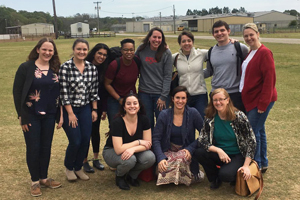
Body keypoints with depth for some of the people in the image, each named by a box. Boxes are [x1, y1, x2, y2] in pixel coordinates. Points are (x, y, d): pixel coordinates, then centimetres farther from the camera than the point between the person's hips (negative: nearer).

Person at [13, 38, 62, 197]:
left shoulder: (56, 69, 4)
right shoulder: (26, 67, -8)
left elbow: (60, 93, 8)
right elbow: (17, 92, -8)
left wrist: (61, 114, 4)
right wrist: (21, 115, -11)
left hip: (49, 115, 4)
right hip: (31, 115, -4)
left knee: (46, 147, 12)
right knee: (33, 148, 4)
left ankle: (44, 178, 28)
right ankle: (35, 181, 20)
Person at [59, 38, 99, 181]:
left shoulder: (92, 68, 1)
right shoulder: (65, 67, -13)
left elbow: (94, 91, 7)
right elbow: (63, 92, -14)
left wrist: (94, 110, 5)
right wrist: (70, 113, -14)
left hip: (85, 109, 4)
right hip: (69, 109, -4)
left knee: (86, 140, 3)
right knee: (75, 141, -5)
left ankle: (78, 168, 27)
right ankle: (69, 168, 23)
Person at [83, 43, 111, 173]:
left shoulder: (104, 69, 2)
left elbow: (105, 90, 4)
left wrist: (104, 109, 3)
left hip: (97, 105, 4)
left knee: (95, 131, 13)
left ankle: (96, 159, 25)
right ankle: (85, 161, 16)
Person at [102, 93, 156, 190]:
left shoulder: (143, 119, -13)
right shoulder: (117, 122, -26)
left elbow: (148, 144, -13)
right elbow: (118, 149, -31)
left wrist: (133, 149, -32)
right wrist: (138, 142, -24)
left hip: (134, 152, 4)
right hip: (112, 152, -4)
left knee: (150, 158, -25)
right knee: (129, 160, -37)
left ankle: (132, 175, 6)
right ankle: (119, 176, 1)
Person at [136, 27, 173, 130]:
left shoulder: (166, 53, -5)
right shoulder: (141, 50, 0)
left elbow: (168, 76, -5)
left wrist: (163, 96, -8)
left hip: (160, 94, -2)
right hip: (144, 93, 2)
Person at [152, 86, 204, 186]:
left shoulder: (193, 113, -6)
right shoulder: (164, 115, -5)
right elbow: (156, 139, -7)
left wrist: (191, 148, -16)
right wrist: (160, 158, -22)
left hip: (186, 151, 0)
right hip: (169, 151, 1)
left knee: (181, 158, -35)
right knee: (164, 167, -31)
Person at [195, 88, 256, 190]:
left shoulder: (239, 116, -13)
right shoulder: (210, 118, -5)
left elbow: (251, 141, -12)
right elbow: (201, 140, -9)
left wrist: (246, 166, -17)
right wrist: (218, 150, -25)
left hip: (237, 156, -3)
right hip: (218, 155, 4)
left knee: (225, 175, -31)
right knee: (198, 152, -23)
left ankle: (237, 177, 8)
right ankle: (215, 178, 4)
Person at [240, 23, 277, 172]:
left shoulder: (264, 53, -15)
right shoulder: (250, 53, 13)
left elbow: (269, 80, -19)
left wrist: (263, 103, -21)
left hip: (260, 100, -9)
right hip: (251, 99, 9)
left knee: (253, 132, -5)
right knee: (259, 130, 16)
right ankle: (263, 163, 28)